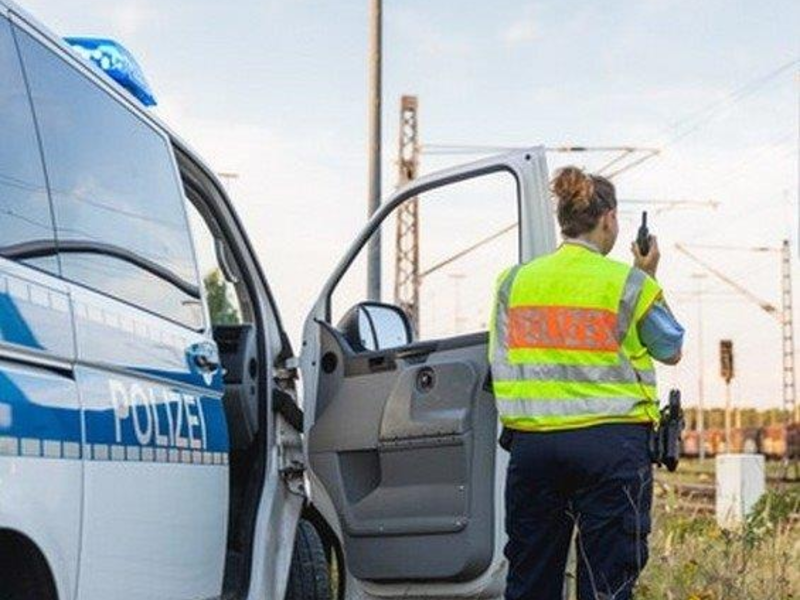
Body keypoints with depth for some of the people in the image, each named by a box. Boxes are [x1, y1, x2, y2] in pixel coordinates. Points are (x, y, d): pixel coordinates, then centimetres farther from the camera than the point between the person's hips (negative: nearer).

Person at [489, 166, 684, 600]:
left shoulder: (515, 281, 7)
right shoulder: (629, 283, -3)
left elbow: (500, 364, 10)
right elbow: (671, 351, 12)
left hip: (532, 443, 4)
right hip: (611, 444, -3)